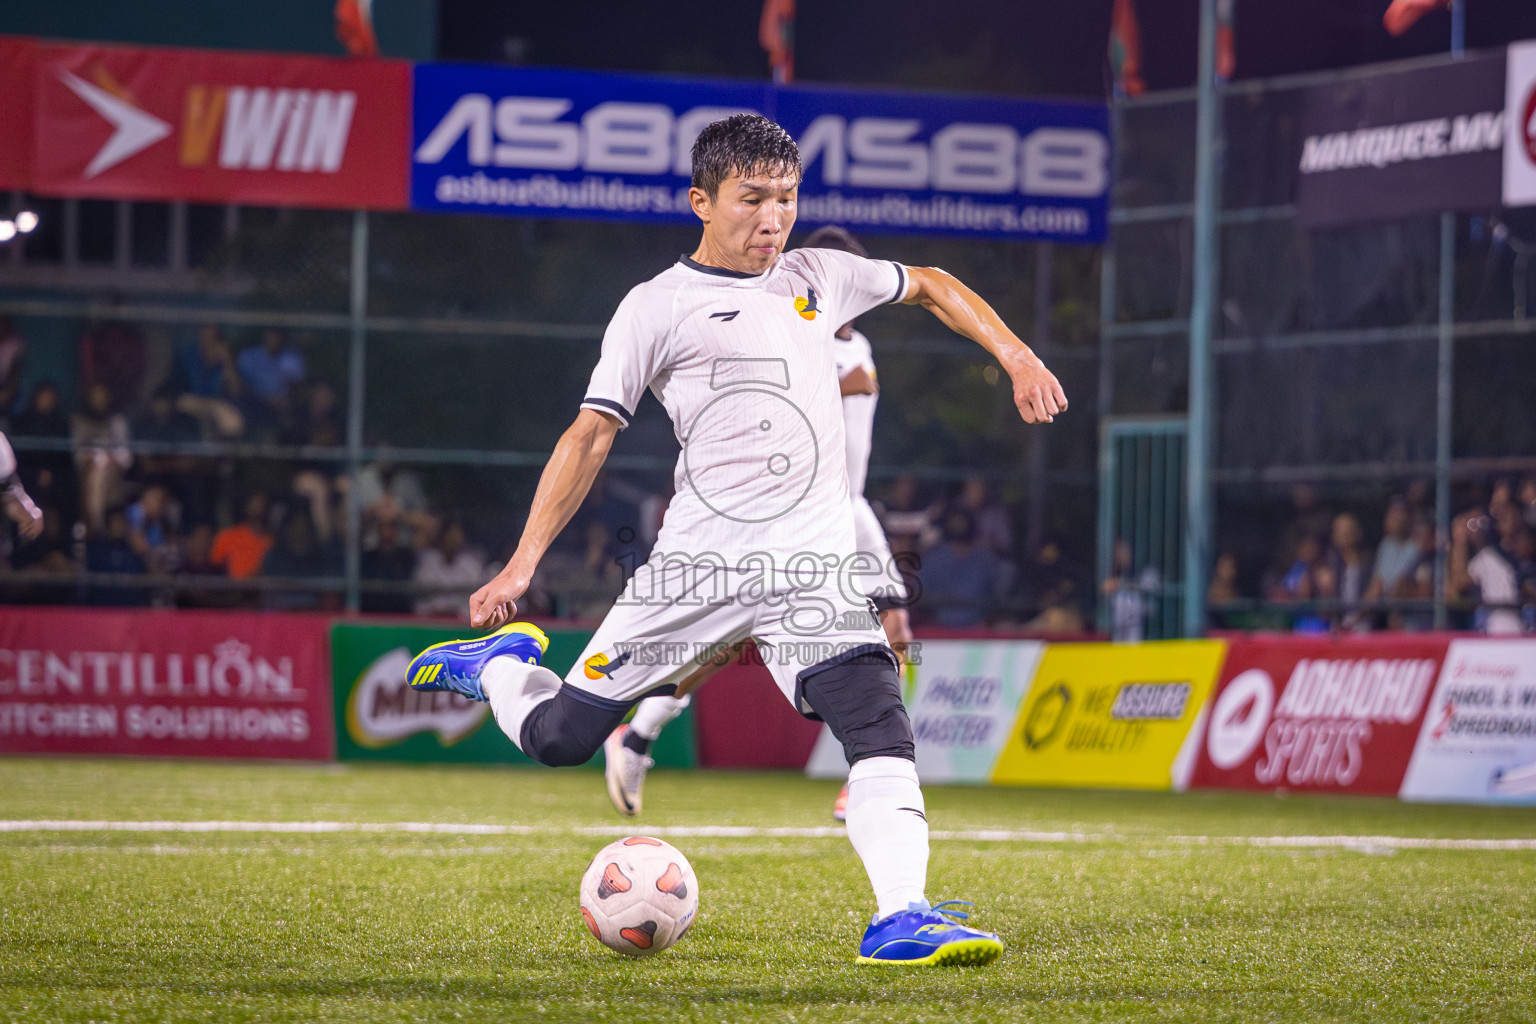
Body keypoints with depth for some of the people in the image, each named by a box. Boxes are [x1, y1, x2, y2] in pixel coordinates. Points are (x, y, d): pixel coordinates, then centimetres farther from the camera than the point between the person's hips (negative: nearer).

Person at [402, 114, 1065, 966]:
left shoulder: (819, 279, 15)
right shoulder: (658, 306, 2)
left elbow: (930, 286, 31)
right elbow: (590, 435, 0)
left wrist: (1016, 358, 20)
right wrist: (521, 565, -6)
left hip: (813, 562, 3)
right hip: (699, 562, -3)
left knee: (879, 726, -21)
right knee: (557, 737, 1)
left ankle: (900, 919, -25)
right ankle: (500, 660, 34)